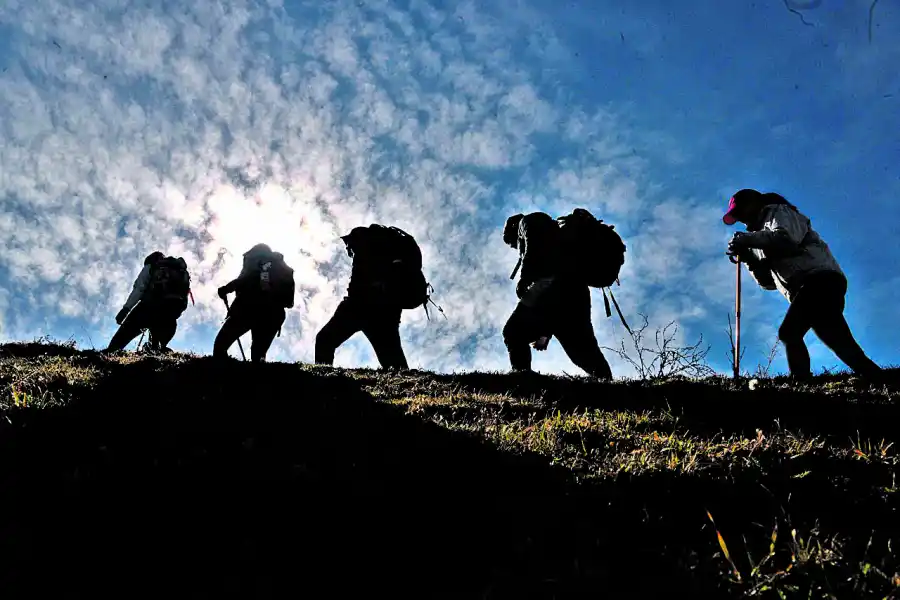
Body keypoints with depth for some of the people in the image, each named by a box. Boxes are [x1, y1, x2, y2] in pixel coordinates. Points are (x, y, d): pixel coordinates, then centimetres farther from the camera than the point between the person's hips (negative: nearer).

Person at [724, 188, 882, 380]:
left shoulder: (778, 212, 11)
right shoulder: (764, 231, 33)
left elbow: (786, 237, -14)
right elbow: (769, 281, 25)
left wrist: (748, 239, -6)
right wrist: (749, 259, 11)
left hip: (820, 279, -9)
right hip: (809, 288, 9)